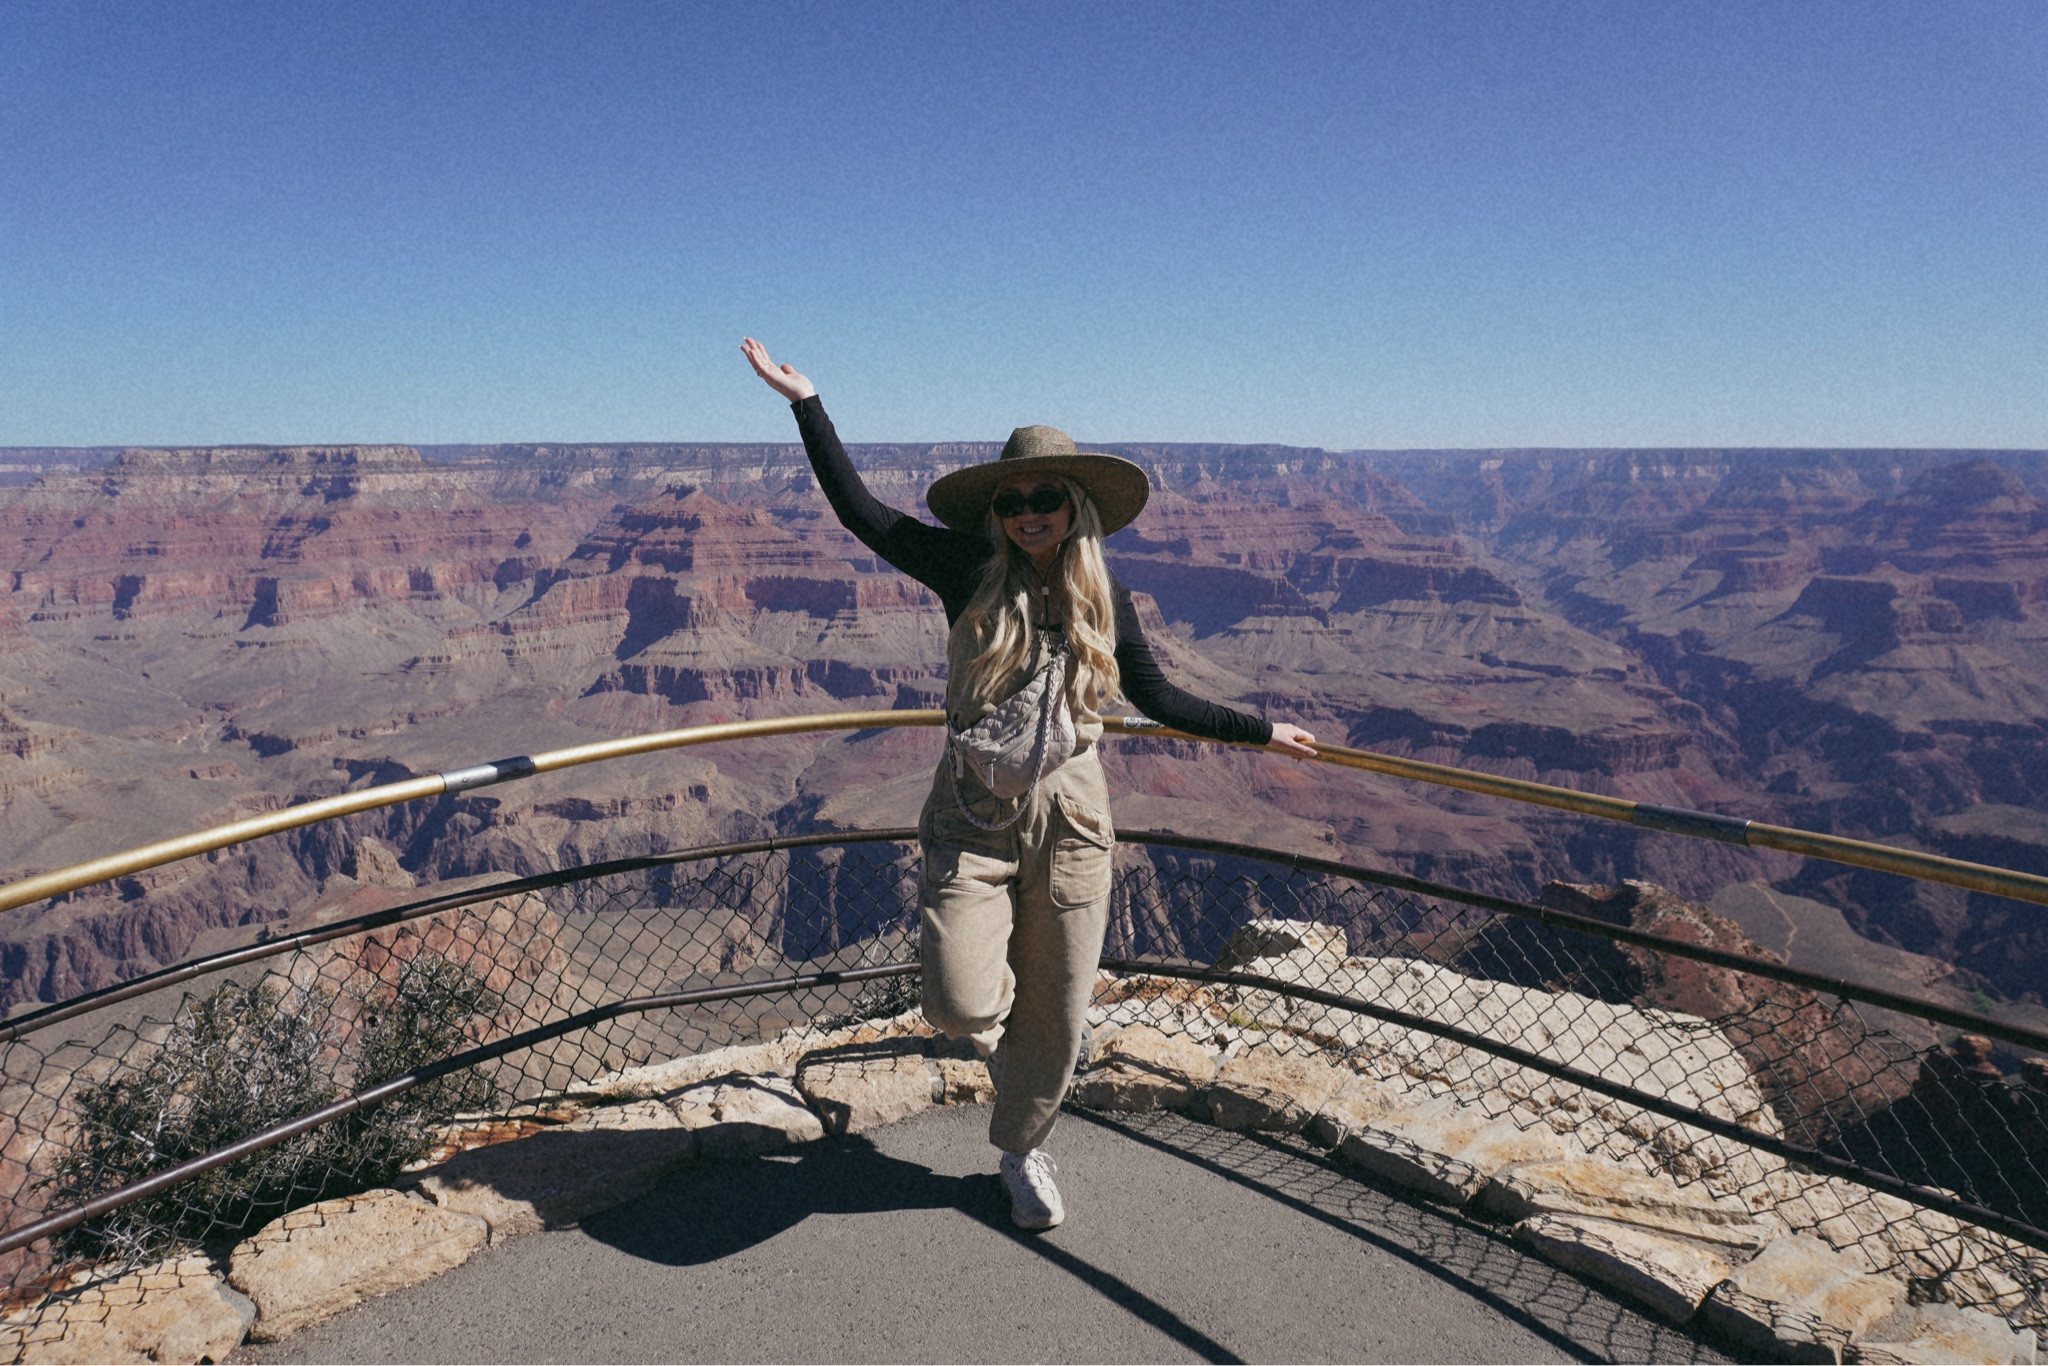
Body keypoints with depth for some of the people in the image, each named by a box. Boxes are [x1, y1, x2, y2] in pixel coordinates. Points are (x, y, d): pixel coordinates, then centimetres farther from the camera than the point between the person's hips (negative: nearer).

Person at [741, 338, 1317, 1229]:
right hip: (974, 813, -2)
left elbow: (1159, 701, 15)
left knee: (1057, 1013, 11)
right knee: (962, 1004, -16)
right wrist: (805, 402, -8)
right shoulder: (972, 573, -4)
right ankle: (996, 995, 24)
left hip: (1070, 818, 2)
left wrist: (1260, 733, 18)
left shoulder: (1105, 602, 4)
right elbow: (863, 513, -6)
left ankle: (1023, 1150, 38)